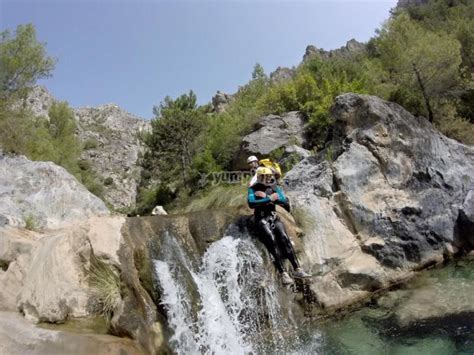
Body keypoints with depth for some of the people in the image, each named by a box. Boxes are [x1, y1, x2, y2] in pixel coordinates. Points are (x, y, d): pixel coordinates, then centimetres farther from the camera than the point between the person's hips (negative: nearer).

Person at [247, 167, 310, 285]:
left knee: (284, 238, -18)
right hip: (261, 218, -3)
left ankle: (297, 269, -20)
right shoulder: (253, 189, 2)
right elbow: (251, 203, -16)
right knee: (272, 240, -23)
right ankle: (282, 273, -26)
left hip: (274, 217, 4)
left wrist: (265, 196, -12)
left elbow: (285, 201, -4)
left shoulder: (274, 188, 11)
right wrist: (269, 199, -19)